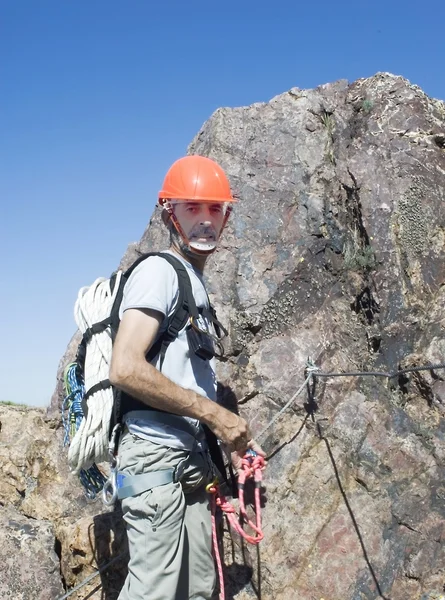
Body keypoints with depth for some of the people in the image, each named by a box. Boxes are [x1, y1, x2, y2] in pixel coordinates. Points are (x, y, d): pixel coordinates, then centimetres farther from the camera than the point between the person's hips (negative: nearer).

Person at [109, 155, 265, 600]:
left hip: (193, 460, 9)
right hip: (156, 454, -9)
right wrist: (215, 414, -14)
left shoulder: (196, 283, 20)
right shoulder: (159, 271, -7)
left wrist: (231, 439, 11)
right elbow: (125, 368, -20)